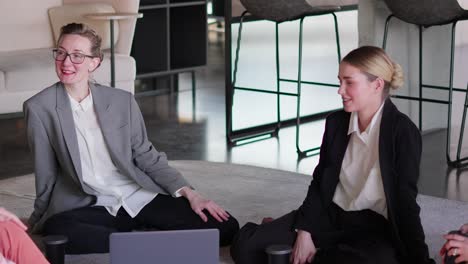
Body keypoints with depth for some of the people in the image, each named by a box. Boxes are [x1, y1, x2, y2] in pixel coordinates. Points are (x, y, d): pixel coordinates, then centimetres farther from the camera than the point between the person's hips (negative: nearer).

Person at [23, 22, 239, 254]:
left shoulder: (122, 100, 5)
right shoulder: (39, 108, -2)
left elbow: (147, 157, 8)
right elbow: (45, 175, 4)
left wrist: (189, 193, -2)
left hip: (140, 196, 2)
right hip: (88, 206, -2)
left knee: (224, 227, -15)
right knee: (56, 229, -38)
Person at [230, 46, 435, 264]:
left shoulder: (403, 132, -13)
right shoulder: (336, 123, 3)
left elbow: (406, 200, -12)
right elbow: (319, 182, 7)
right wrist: (304, 231, -5)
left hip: (375, 228, -3)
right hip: (330, 215, 3)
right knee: (246, 245, -13)